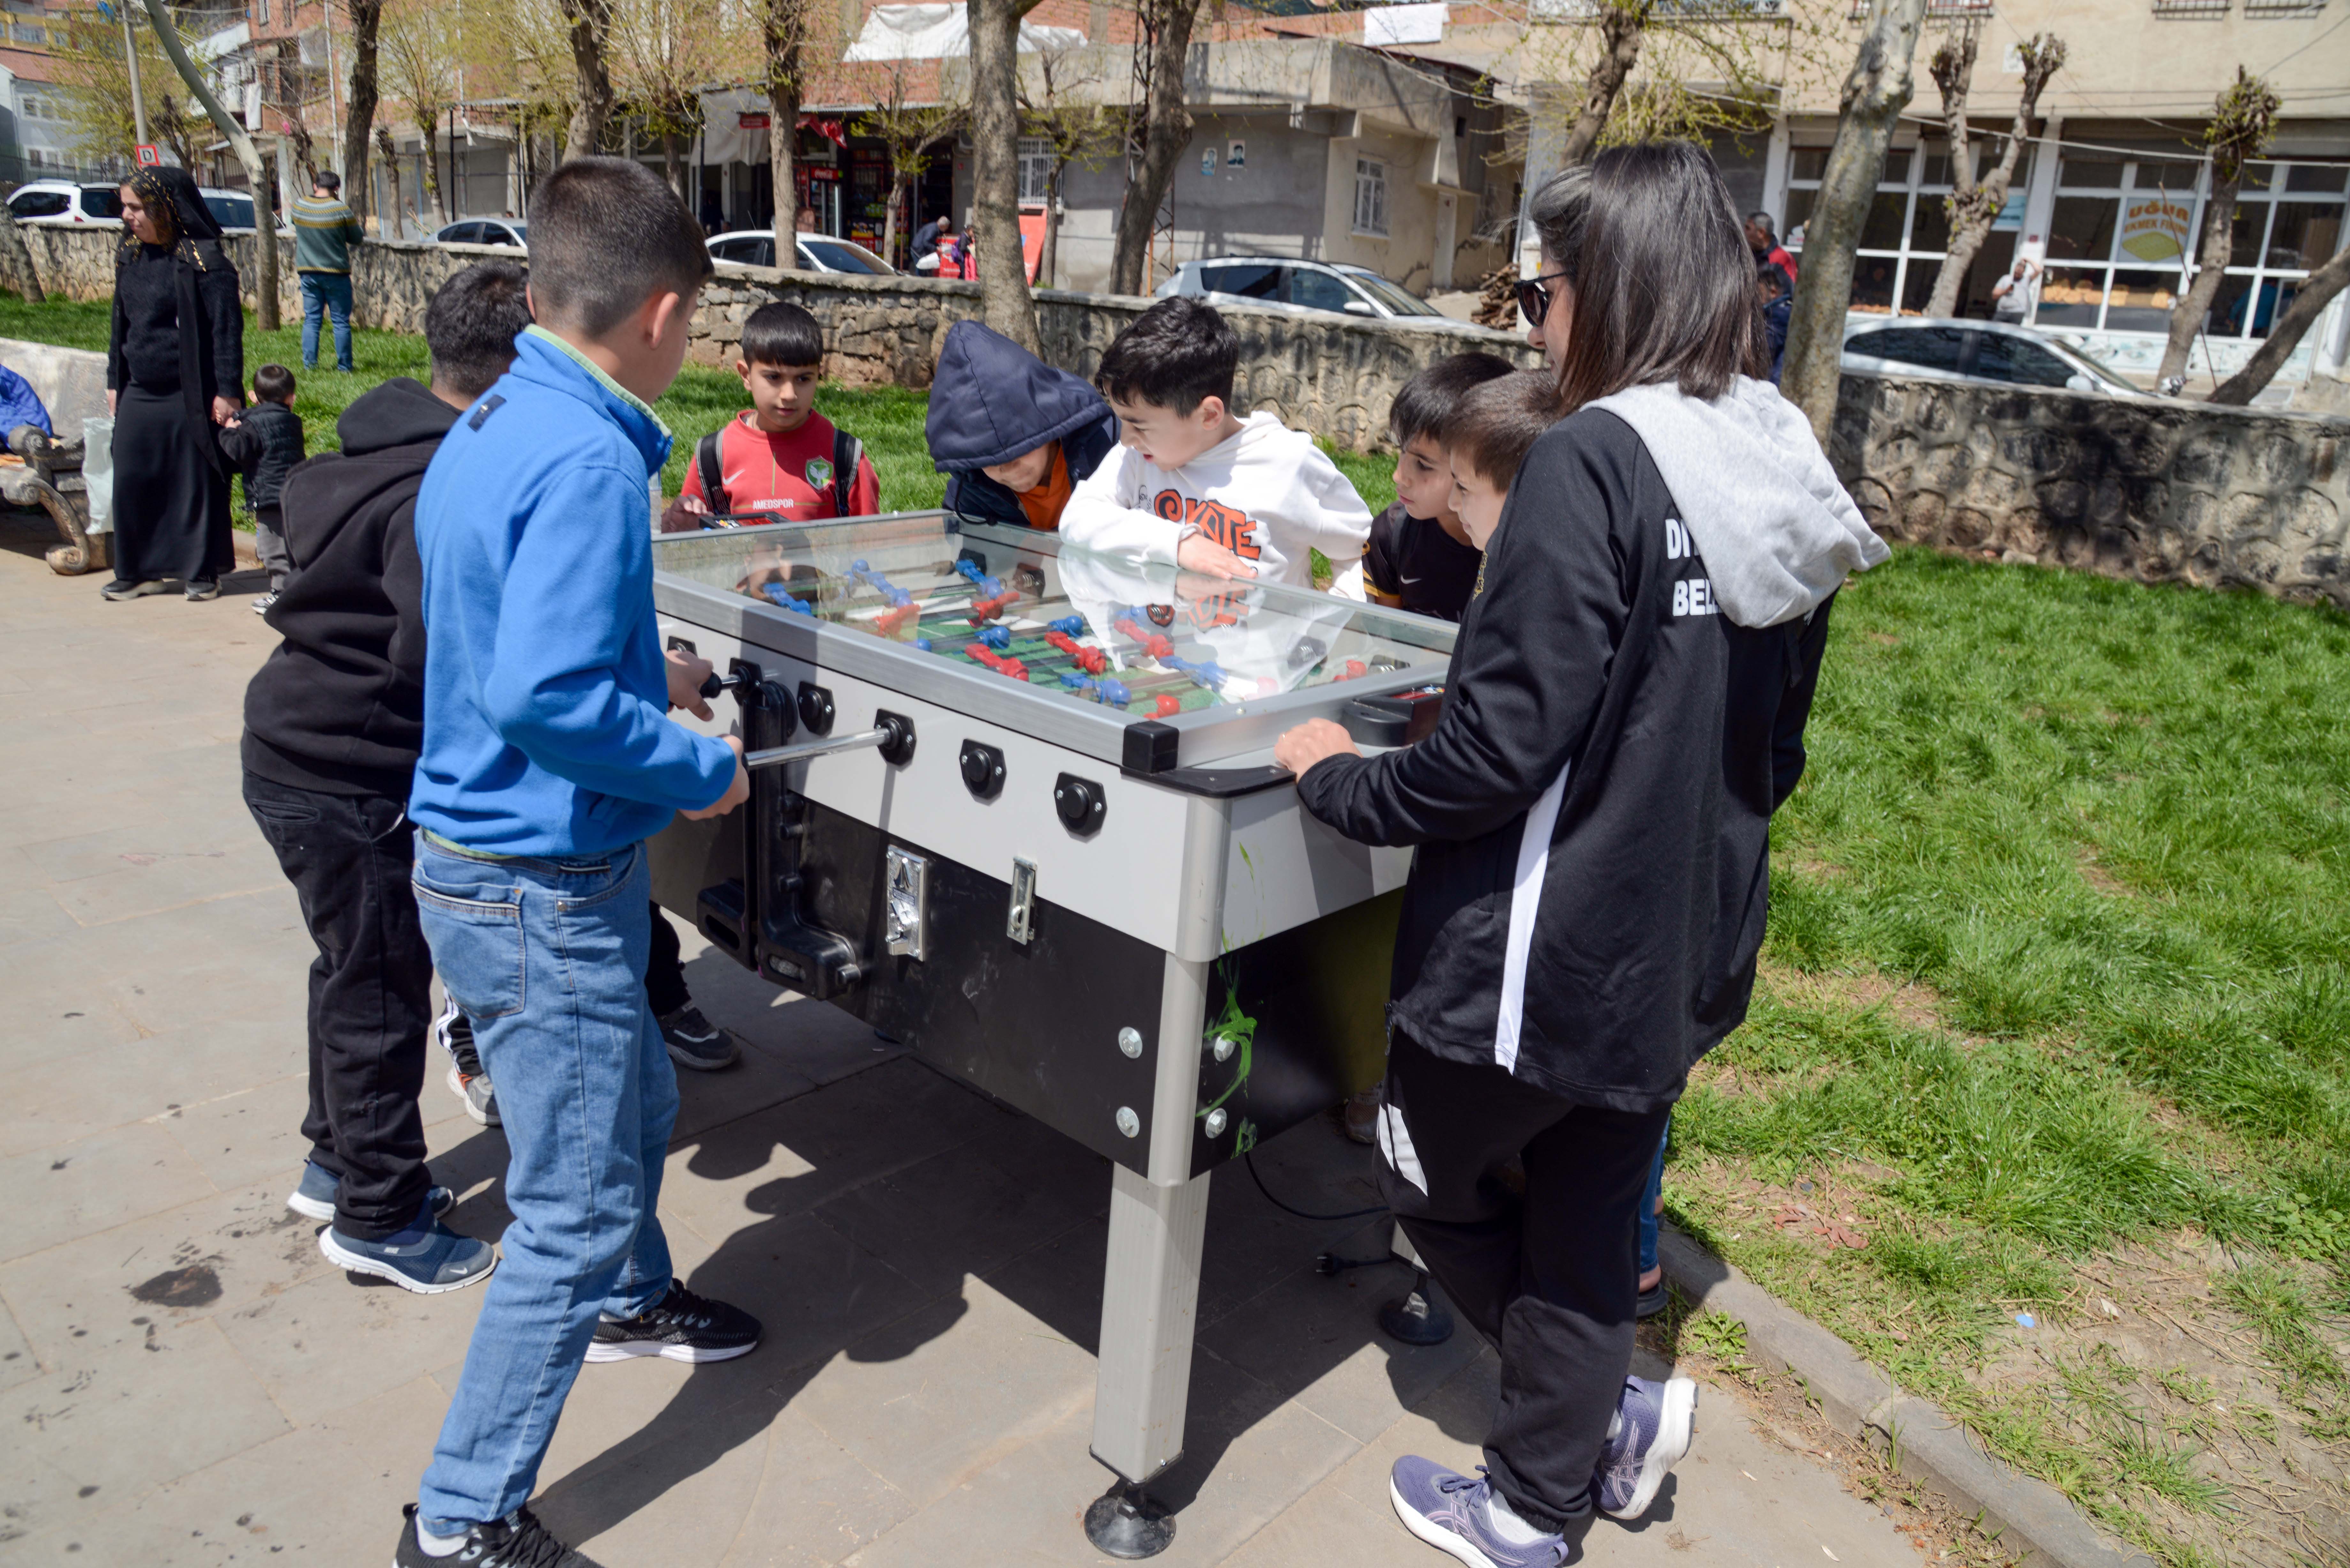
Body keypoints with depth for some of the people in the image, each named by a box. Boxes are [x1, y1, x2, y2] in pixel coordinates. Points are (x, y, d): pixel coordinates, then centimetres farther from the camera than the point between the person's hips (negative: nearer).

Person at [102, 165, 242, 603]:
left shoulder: (203, 261, -10)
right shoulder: (130, 257, 10)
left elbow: (226, 328, -12)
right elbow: (121, 324, 17)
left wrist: (227, 391, -16)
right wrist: (114, 381, 17)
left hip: (189, 398, -6)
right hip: (139, 394, 7)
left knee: (195, 483, 2)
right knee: (132, 481, 7)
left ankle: (202, 572, 13)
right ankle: (138, 571, 18)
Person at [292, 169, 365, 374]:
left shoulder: (298, 205, 0)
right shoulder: (341, 210, -13)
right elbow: (357, 238, -2)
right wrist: (360, 225, 17)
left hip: (308, 273, 4)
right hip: (336, 274, -4)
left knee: (311, 319, 9)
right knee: (341, 322, 2)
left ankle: (309, 364, 6)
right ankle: (344, 367, 3)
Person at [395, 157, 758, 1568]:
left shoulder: (488, 429, 7)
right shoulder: (584, 460, -24)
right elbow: (546, 696, -31)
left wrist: (643, 675, 18)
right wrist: (700, 771, -18)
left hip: (482, 858, 10)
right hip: (542, 889, -10)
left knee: (636, 1107, 29)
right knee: (575, 1208, 4)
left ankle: (626, 1302, 54)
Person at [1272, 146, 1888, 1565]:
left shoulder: (1596, 461, -21)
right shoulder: (1786, 474, 4)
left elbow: (1504, 744, -24)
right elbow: (1775, 752, 12)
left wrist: (1344, 780, -8)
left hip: (1546, 949, -8)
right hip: (1689, 949, 8)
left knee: (1432, 1180, 19)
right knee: (1589, 1220, 21)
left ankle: (1616, 1412, 23)